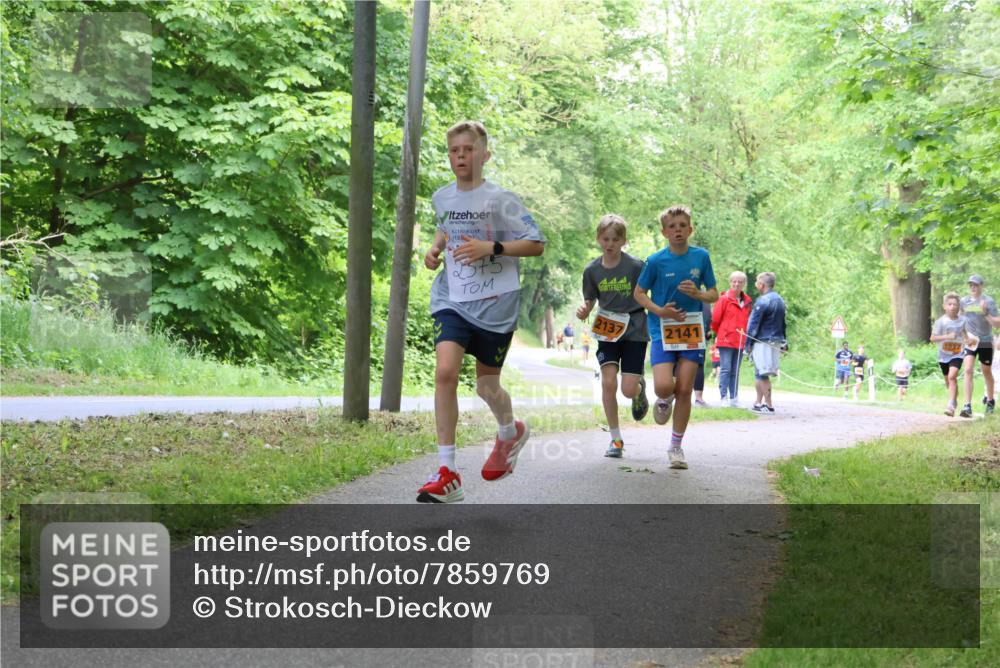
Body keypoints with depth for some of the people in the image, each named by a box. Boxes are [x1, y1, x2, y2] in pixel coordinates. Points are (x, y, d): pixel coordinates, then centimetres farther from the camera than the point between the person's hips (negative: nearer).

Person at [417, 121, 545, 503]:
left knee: (487, 387, 8)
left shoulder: (500, 200, -10)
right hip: (452, 301, 3)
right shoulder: (442, 197, 6)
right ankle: (447, 474, -16)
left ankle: (510, 433, 47)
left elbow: (536, 244, -8)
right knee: (445, 371, -19)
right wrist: (435, 248, 7)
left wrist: (491, 247, -20)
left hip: (495, 305, -3)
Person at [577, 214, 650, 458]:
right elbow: (589, 301, 6)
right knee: (608, 382, -11)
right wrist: (583, 312, -16)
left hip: (634, 330, -2)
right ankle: (616, 438, 2)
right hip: (607, 330, 2)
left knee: (629, 389, -8)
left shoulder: (635, 266, -12)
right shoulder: (592, 270, -2)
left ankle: (640, 387, 32)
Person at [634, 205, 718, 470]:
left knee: (684, 390, -1)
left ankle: (676, 447, 12)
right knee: (664, 386, -17)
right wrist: (659, 310, -14)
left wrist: (697, 293, -14)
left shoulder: (701, 257, 1)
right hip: (662, 330, -2)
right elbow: (639, 293, 3)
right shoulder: (656, 261, -6)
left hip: (692, 330, 2)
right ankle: (664, 400, 22)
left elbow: (714, 294, 8)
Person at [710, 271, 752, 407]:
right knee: (725, 369, -7)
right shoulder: (724, 299, -7)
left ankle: (733, 399, 12)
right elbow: (715, 319, -4)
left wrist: (745, 336, 11)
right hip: (725, 340, -5)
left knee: (735, 371, 9)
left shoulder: (747, 301, 9)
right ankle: (724, 397, -5)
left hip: (740, 342, 5)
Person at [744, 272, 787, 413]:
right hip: (776, 342, 9)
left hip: (763, 342, -9)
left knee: (762, 375, -4)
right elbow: (782, 324, 19)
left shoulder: (763, 301, -13)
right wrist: (784, 342, 22)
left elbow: (753, 324, -12)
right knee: (760, 374, 15)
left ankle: (768, 405, -6)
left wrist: (748, 344, -7)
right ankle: (758, 403, 19)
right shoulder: (780, 300, 15)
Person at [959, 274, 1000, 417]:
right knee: (968, 371, -14)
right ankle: (967, 406, -18)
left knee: (987, 373, 13)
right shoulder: (964, 301, 3)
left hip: (985, 342, -2)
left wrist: (985, 313, -26)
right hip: (969, 341, 2)